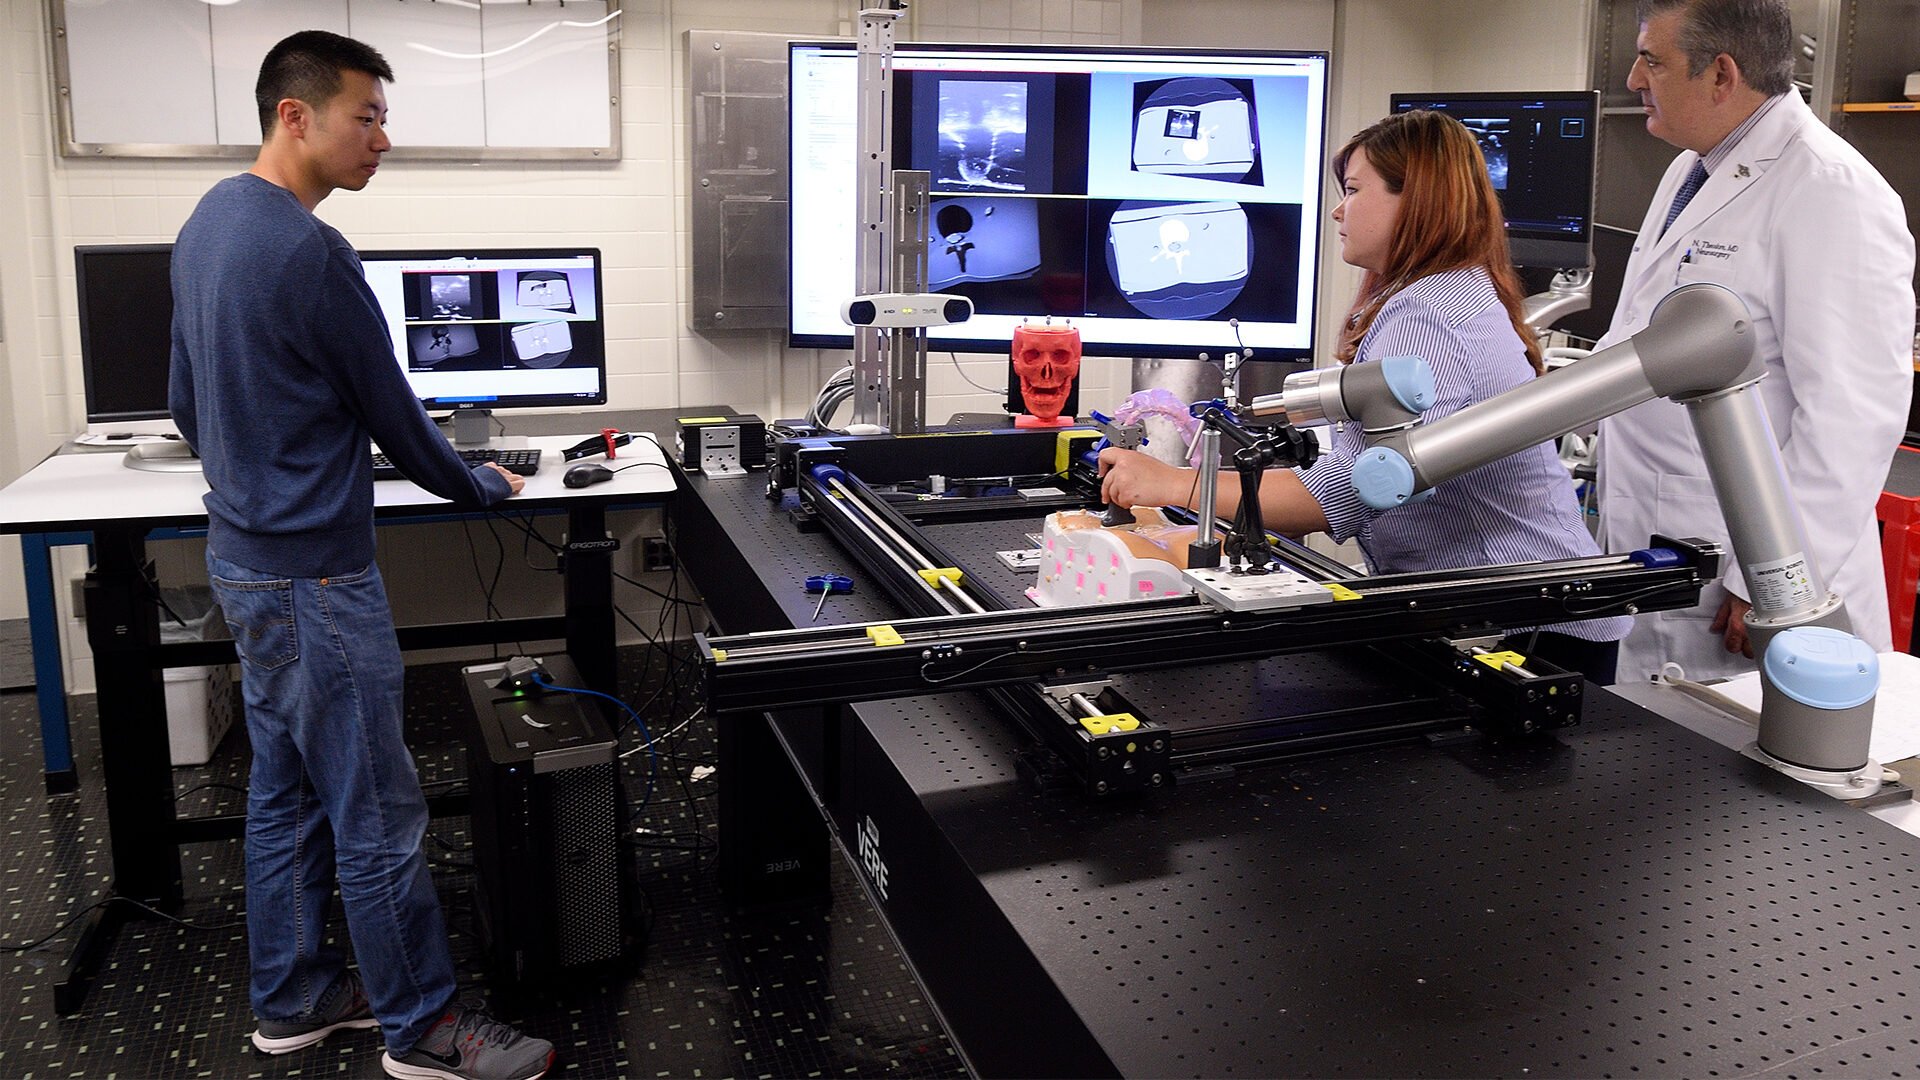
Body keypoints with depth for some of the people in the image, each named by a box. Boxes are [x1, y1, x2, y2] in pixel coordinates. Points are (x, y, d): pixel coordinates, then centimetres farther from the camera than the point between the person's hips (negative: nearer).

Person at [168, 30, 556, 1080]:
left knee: (284, 787, 18)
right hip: (312, 572, -10)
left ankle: (291, 996, 30)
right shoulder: (310, 256, -21)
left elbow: (186, 400, 17)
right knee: (376, 813, 1)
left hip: (240, 551, 10)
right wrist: (483, 487, 4)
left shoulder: (208, 220, 9)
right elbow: (392, 416, -12)